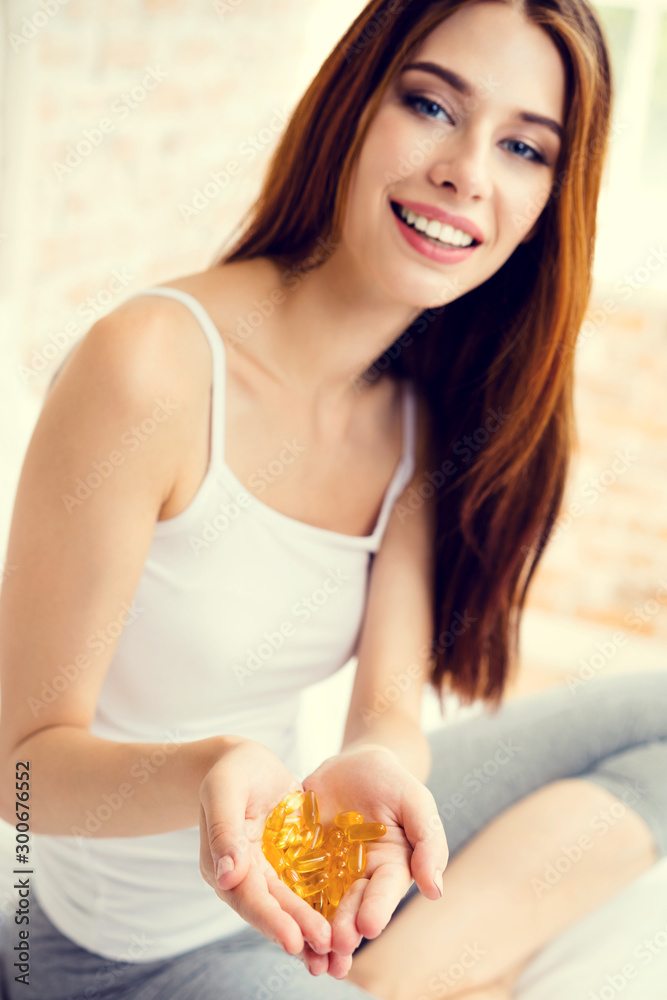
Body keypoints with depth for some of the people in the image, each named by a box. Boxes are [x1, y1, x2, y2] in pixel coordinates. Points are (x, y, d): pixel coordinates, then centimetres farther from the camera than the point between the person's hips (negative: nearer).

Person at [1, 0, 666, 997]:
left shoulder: (429, 416, -2)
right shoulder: (152, 366, -23)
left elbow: (392, 703, -10)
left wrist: (376, 767, -34)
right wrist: (213, 770, -39)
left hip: (315, 879, 7)